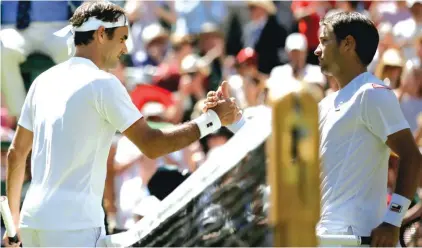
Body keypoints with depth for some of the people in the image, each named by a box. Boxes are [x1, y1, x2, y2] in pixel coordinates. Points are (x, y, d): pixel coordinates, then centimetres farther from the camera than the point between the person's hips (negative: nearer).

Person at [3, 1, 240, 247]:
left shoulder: (44, 81, 14)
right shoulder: (102, 83, -8)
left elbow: (16, 153, 19)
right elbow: (151, 145, -12)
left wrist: (14, 220, 26)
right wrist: (213, 119, -3)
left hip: (33, 220, 8)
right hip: (73, 226, -8)